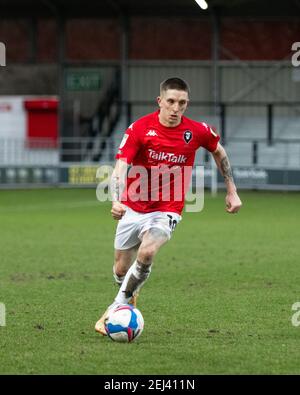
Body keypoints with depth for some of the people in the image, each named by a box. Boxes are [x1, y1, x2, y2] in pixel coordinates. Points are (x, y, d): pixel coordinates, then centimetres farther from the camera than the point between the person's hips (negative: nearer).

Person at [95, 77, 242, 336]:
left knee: (146, 253, -29)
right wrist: (117, 200, -37)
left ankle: (117, 308, -15)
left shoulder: (197, 132, -6)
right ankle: (129, 296, 47)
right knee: (121, 270, 10)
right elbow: (121, 167, -19)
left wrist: (232, 191, 15)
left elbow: (219, 152, 15)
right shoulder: (140, 129, -13)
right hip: (133, 208, 1)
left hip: (167, 211, -1)